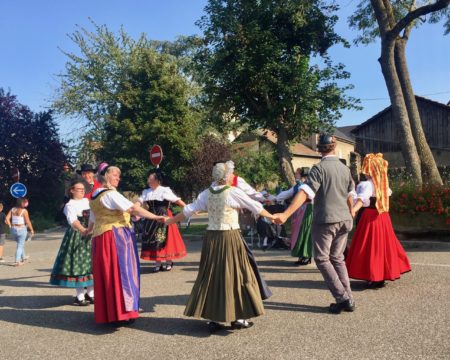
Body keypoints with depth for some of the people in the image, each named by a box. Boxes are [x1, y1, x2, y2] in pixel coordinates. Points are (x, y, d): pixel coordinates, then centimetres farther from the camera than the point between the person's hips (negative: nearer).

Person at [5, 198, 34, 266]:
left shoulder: (12, 210, 3)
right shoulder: (24, 211, -12)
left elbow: (7, 219, -2)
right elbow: (28, 222, -11)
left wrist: (10, 226, 11)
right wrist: (31, 230, 0)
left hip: (13, 229, 6)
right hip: (22, 229, -5)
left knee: (20, 244, 23)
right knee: (20, 245, 3)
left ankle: (23, 257, 38)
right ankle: (17, 261, -2)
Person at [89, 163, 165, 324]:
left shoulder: (95, 196, 15)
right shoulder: (110, 194, -14)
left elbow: (93, 219, 25)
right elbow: (134, 209, -21)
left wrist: (88, 231, 42)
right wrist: (156, 217, -21)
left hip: (100, 237, 9)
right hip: (116, 237, -9)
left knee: (106, 274, 12)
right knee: (119, 272, -5)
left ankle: (106, 312, 19)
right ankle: (121, 312, -3)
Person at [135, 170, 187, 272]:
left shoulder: (165, 190, -3)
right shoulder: (146, 192, 10)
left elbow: (177, 200, -3)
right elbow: (139, 201, 0)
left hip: (163, 218, -4)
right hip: (152, 218, 4)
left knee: (165, 239, -1)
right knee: (153, 240, 5)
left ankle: (169, 262, 13)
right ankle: (157, 263, 16)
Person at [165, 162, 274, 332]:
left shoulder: (206, 193, 4)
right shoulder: (233, 192, -8)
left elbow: (188, 210, 10)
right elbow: (256, 207, -1)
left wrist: (169, 221, 24)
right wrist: (272, 217, 13)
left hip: (211, 237, 5)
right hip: (230, 237, -5)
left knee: (212, 275, 11)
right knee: (234, 274, 4)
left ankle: (213, 318, 16)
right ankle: (237, 317, 11)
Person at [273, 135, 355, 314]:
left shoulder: (319, 168, -11)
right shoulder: (345, 168, 8)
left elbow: (304, 193, -23)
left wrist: (286, 214, -28)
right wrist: (350, 215, 36)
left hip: (325, 220, -6)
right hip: (344, 220, 6)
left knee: (322, 259, 6)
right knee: (337, 258, 17)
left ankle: (342, 298, 3)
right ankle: (348, 299, 17)